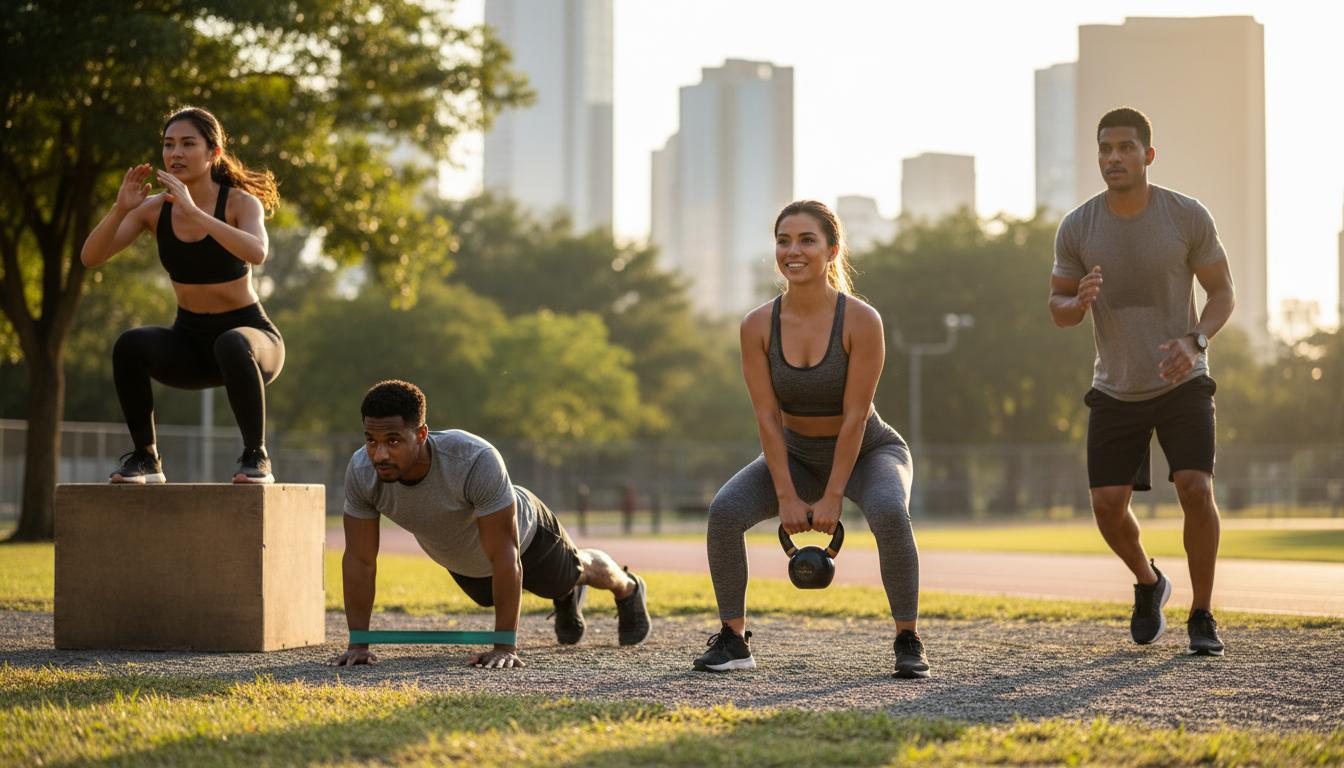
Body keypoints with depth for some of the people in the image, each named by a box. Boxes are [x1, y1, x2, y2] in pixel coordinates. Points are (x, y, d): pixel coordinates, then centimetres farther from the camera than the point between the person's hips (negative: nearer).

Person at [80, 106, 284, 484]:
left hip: (249, 335, -3)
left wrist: (193, 212, -42)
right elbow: (90, 257, -12)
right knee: (130, 345, -27)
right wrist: (120, 209, -28)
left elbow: (256, 254, -36)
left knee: (231, 346, -39)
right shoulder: (154, 208, -4)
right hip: (190, 342, 4)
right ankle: (145, 458, -12)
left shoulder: (241, 202, -14)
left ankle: (255, 456, -22)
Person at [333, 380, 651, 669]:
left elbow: (504, 555, -42)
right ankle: (568, 597, 64)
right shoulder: (361, 472, -36)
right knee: (496, 595, 33)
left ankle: (628, 589, 61)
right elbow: (359, 560, -24)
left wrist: (504, 646, -41)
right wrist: (357, 644, -25)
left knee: (576, 571, 27)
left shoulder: (476, 460, -48)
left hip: (524, 535, -4)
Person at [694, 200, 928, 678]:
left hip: (867, 451, -3)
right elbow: (768, 417, -13)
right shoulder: (758, 326, -14)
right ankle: (733, 642, -5)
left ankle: (908, 643, -18)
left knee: (890, 514, -35)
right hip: (796, 455, 3)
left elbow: (855, 416, -22)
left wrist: (832, 498, -22)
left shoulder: (860, 321, -23)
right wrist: (787, 497, -17)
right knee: (724, 512, -20)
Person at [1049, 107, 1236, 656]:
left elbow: (1222, 292, -2)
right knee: (1108, 505, -5)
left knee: (1196, 489, -18)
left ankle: (1202, 618, -2)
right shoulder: (1077, 229, -7)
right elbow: (1058, 308, 2)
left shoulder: (1188, 217, -11)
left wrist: (1196, 342, -22)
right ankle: (1148, 582, 28)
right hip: (1116, 389, 2)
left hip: (1182, 382, -2)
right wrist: (1079, 301, -23)